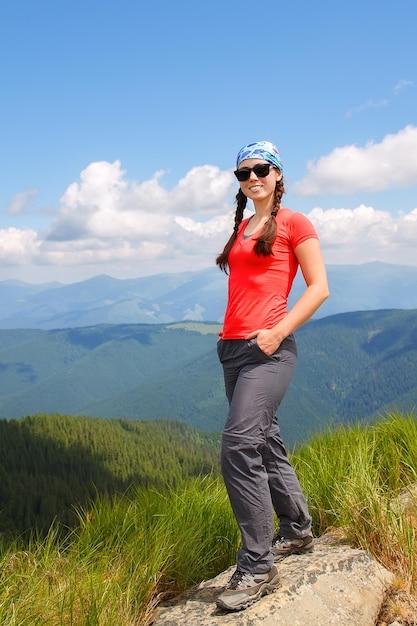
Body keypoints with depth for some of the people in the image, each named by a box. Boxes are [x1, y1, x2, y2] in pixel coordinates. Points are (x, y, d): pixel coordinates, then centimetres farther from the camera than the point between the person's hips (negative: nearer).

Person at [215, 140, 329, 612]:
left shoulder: (293, 223, 1)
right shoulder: (240, 228, 19)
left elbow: (319, 287, -4)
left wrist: (278, 331, -14)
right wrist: (229, 329, 12)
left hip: (268, 349, -8)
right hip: (232, 347, 8)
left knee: (238, 446, -19)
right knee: (266, 442, 14)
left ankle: (257, 568, -11)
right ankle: (297, 533, 31)